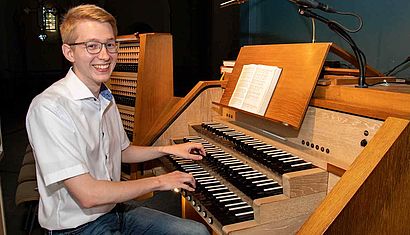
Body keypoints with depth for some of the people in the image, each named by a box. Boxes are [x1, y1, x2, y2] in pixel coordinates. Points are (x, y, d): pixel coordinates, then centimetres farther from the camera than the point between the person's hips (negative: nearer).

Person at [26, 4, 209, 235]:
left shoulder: (106, 99, 5)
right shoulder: (48, 108, -23)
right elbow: (87, 195, -25)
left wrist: (169, 149, 8)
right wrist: (159, 181, -16)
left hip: (115, 210, 8)